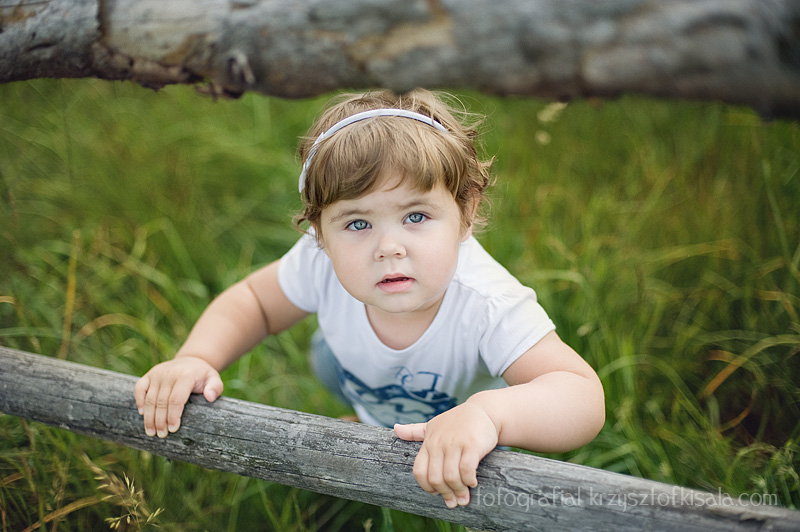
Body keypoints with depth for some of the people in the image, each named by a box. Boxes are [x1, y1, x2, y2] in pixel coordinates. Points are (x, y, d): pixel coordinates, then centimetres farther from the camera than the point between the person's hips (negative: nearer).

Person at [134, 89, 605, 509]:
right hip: (363, 379, 4)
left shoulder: (488, 305, -49)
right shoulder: (322, 262, -36)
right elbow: (254, 301, -16)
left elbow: (586, 400, -55)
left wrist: (487, 412, -75)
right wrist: (196, 359, -36)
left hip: (460, 401, -3)